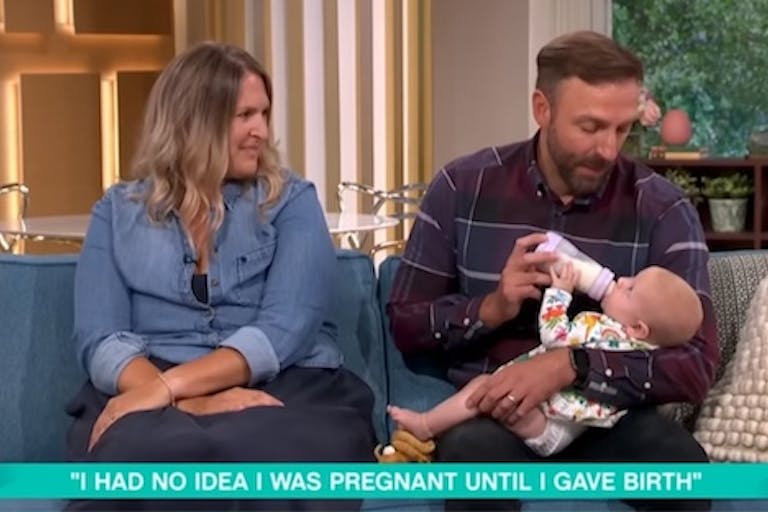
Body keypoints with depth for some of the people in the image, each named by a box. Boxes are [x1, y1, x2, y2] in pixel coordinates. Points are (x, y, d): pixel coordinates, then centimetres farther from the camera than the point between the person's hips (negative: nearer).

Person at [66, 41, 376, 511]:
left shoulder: (291, 202, 10)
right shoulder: (118, 212, 14)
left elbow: (283, 331, -5)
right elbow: (101, 341, 1)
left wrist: (169, 386, -20)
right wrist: (192, 403, -18)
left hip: (283, 389, 0)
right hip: (151, 394, 0)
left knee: (275, 452, -38)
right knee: (144, 453, -37)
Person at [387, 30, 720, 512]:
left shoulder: (662, 208, -7)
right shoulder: (463, 186, -2)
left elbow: (697, 363, -15)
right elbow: (405, 322, 4)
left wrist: (570, 365, -30)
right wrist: (491, 309, -17)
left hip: (609, 408, 1)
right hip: (492, 404, -1)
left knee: (684, 465, -32)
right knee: (473, 451, -37)